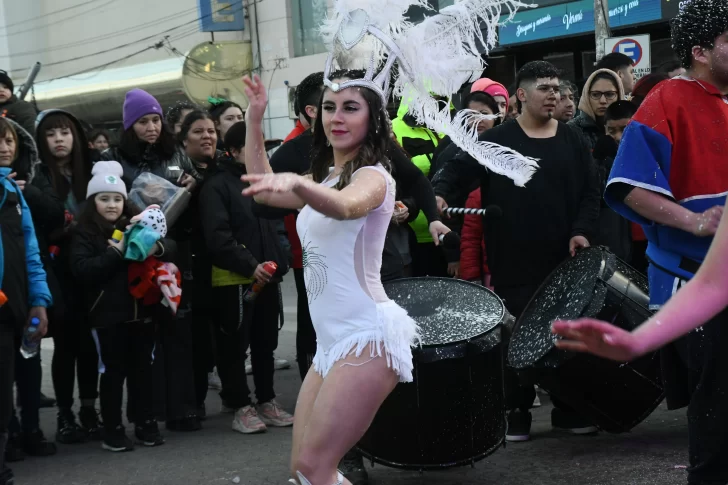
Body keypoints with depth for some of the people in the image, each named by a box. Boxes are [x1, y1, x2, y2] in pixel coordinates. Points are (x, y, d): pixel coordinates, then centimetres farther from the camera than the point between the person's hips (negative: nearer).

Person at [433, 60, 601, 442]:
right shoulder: (496, 141, 1)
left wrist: (580, 231, -5)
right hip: (514, 264, -3)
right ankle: (517, 412, 13)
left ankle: (568, 408, 19)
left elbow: (589, 192, 9)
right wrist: (441, 192, -24)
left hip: (563, 259, 3)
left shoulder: (570, 141, 9)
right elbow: (459, 169, -4)